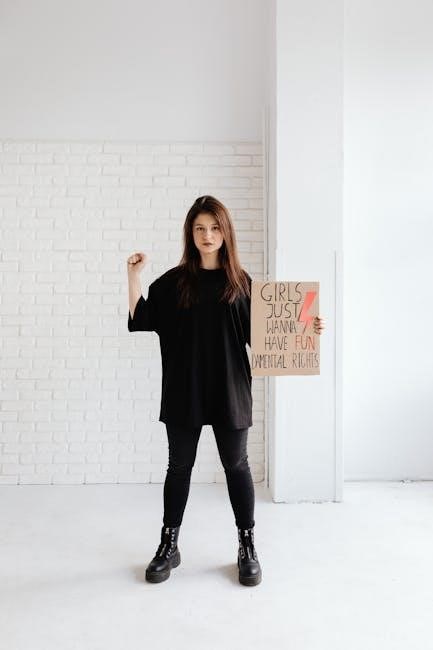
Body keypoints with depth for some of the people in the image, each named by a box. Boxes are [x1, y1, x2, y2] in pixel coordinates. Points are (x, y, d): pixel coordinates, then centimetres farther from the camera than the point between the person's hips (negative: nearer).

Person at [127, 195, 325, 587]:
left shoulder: (241, 282, 3)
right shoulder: (174, 281, 3)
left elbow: (259, 333, 4)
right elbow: (141, 318, 3)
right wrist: (134, 276, -5)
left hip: (229, 391, 0)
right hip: (183, 390, 1)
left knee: (236, 465, 9)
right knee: (179, 466, 11)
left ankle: (247, 547, 25)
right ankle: (169, 546, 28)